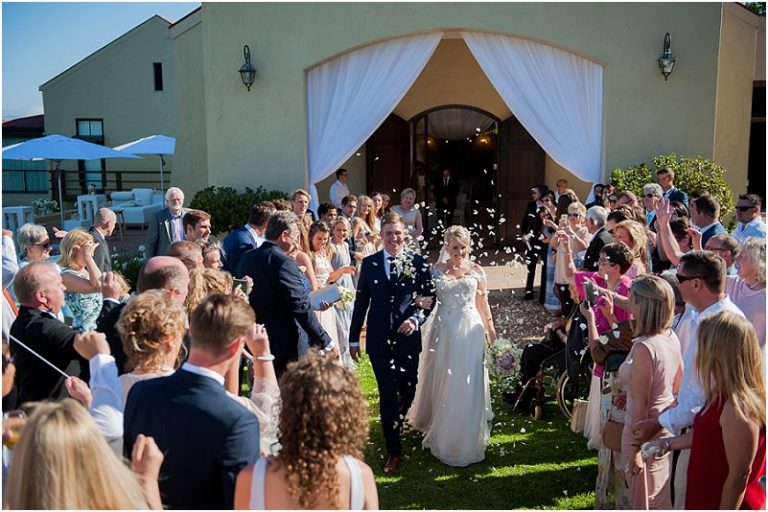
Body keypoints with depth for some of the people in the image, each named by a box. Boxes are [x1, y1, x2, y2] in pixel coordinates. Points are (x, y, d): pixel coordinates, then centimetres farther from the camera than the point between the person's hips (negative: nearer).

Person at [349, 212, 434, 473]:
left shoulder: (418, 262, -1)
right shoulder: (369, 263, 2)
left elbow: (428, 297, 2)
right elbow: (361, 302, 6)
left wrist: (415, 319, -16)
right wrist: (354, 338, 7)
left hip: (408, 337, 1)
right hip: (379, 339, 0)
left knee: (407, 391, 14)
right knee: (388, 394, 1)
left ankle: (397, 425, 46)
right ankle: (394, 451, 14)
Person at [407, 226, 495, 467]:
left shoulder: (476, 271, 1)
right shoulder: (436, 270, 0)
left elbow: (483, 303, 7)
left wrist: (491, 330, 9)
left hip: (470, 332, 0)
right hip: (443, 331, 0)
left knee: (467, 386, 5)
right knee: (442, 382, 11)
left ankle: (466, 439, 23)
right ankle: (440, 433, 32)